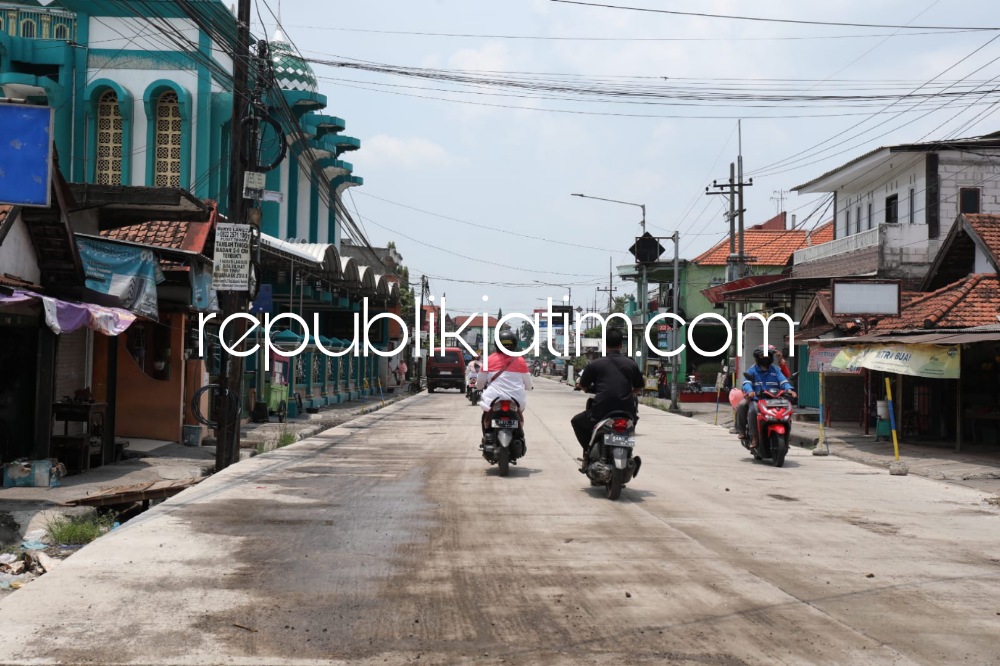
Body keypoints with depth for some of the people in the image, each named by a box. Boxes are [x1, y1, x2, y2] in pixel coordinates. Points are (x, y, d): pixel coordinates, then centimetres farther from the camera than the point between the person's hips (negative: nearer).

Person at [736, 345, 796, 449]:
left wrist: (789, 389, -18)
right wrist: (750, 391, -27)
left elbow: (783, 380, 3)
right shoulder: (753, 370, 10)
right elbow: (746, 382, -5)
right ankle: (754, 438, -23)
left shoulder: (775, 369, 17)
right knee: (753, 411, -32)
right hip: (756, 399, -2)